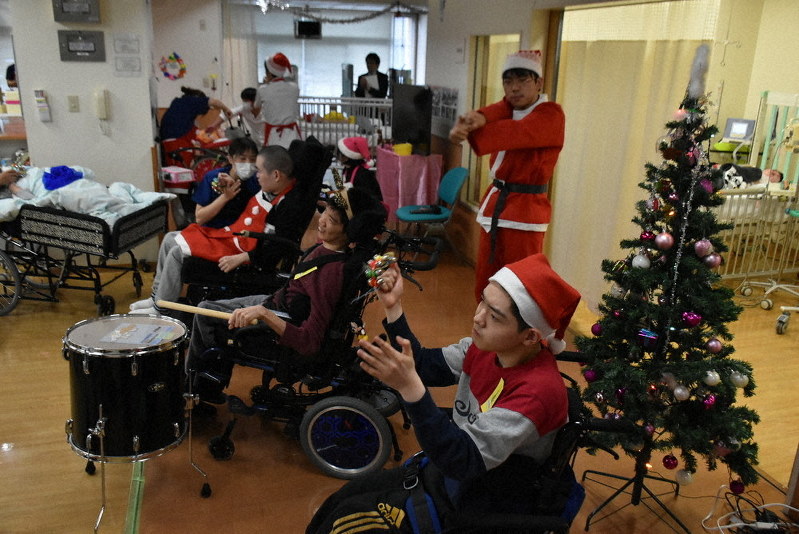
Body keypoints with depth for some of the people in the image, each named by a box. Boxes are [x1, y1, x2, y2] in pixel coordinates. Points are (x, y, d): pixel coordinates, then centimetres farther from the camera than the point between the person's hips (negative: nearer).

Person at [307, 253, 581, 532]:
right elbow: (426, 365, 2)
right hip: (451, 468, 7)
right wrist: (393, 308, -10)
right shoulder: (486, 345, -9)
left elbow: (465, 461, -35)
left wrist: (409, 388, -45)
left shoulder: (539, 390, -31)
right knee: (341, 498, 8)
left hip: (482, 507, -7)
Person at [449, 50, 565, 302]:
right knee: (484, 285, 12)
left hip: (525, 209, -7)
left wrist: (466, 129, -37)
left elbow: (516, 132, -29)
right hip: (495, 203, 7)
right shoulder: (509, 106, 11)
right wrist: (478, 118, -37)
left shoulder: (551, 115, -9)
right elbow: (496, 112, -13)